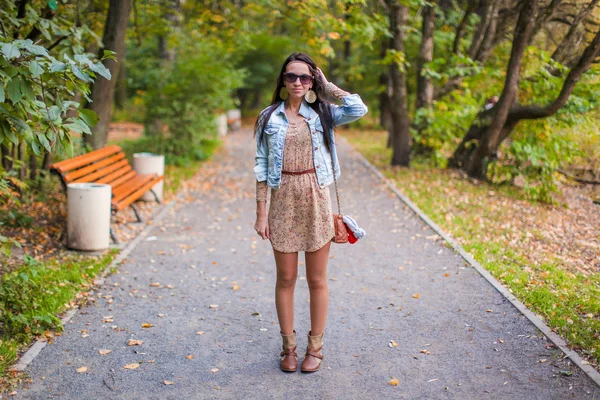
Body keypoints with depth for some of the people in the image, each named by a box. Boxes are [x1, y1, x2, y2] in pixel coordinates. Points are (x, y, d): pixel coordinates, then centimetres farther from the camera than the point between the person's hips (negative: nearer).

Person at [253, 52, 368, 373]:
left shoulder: (322, 113, 4)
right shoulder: (269, 117, 4)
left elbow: (359, 109, -15)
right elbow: (261, 166, 3)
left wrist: (327, 87, -3)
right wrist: (261, 212, -2)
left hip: (316, 200, 0)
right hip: (283, 200, 0)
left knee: (317, 279, 7)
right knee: (286, 278, 7)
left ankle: (315, 347, 22)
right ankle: (288, 346, 22)